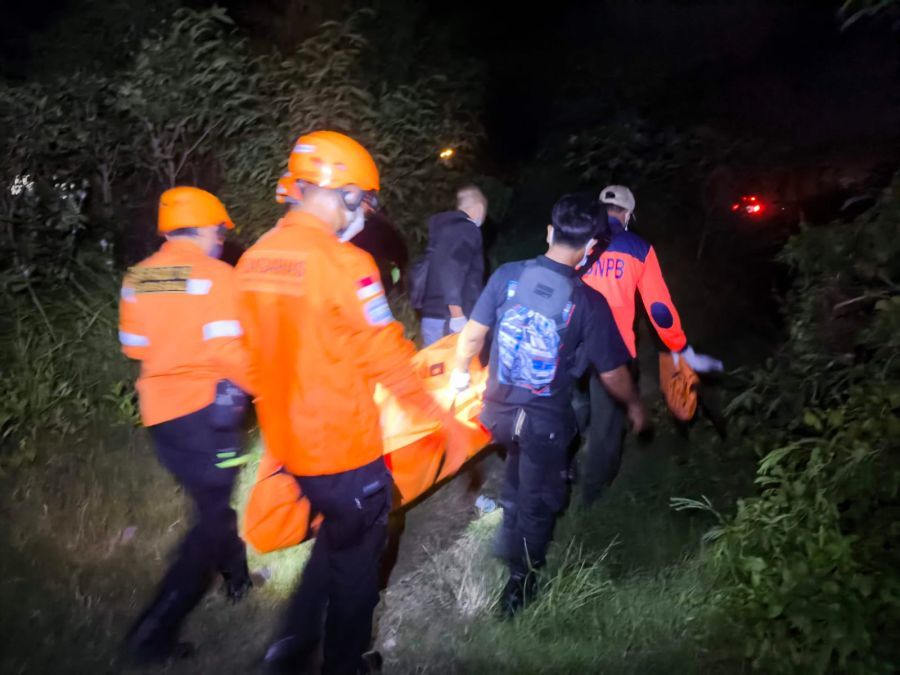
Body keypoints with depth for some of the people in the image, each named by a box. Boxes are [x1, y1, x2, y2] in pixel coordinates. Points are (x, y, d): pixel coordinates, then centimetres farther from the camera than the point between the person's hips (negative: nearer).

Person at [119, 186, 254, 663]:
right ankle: (154, 631, 4)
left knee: (209, 499, 24)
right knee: (213, 515, 4)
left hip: (158, 409, 7)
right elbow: (230, 349, -19)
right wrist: (251, 386, -2)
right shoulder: (215, 275, -14)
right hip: (207, 407, -7)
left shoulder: (136, 279, 5)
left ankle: (237, 576, 41)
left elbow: (133, 345, 11)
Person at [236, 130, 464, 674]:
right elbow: (387, 357, -19)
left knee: (337, 537, 30)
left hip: (288, 441, 7)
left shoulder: (255, 259, 2)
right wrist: (443, 416, -7)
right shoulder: (344, 263, -22)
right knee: (355, 563, 15)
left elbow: (259, 357, 9)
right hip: (345, 445, -7)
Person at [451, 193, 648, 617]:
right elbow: (612, 374, -9)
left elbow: (473, 333, -4)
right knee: (538, 502, 18)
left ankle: (509, 542, 48)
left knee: (517, 476, 34)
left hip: (499, 409, 4)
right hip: (545, 420, -3)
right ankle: (520, 584, 32)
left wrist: (460, 372, 15)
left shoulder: (508, 275, -12)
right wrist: (634, 405, 12)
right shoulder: (589, 302, -17)